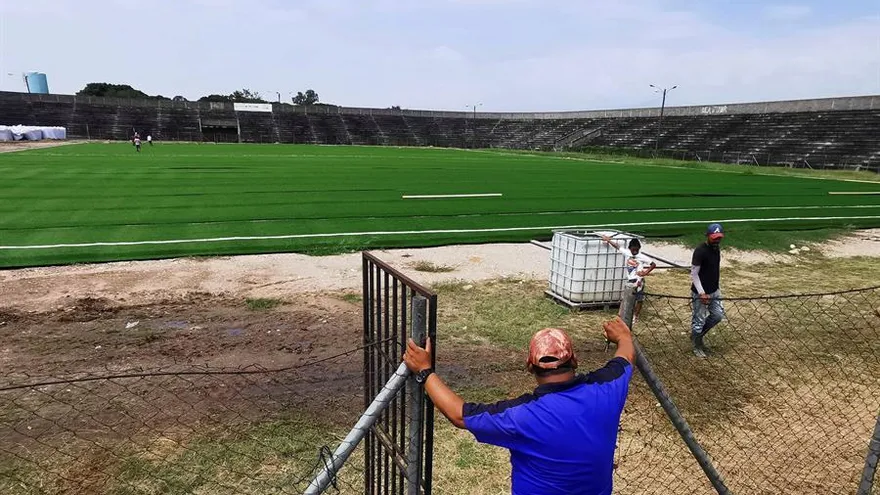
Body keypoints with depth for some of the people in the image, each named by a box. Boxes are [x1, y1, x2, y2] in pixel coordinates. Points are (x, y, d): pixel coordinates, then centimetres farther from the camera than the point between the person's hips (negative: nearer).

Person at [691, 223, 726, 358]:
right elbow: (694, 274, -20)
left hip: (714, 291, 8)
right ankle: (697, 346, 24)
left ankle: (698, 336, 33)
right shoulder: (700, 251, -22)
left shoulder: (717, 248, 3)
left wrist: (718, 287, 17)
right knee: (699, 320, 3)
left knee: (718, 315, 15)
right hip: (700, 293, -8)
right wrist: (701, 293, -23)